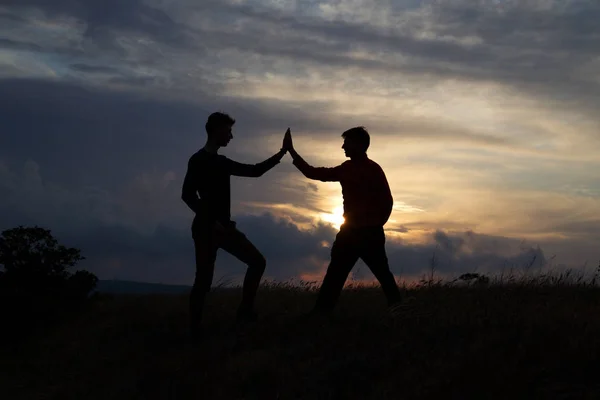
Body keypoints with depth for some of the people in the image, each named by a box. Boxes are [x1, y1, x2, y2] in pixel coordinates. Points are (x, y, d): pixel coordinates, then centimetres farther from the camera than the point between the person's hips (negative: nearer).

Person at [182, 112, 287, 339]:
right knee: (204, 279, -7)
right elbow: (188, 195, -17)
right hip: (206, 229, -8)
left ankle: (245, 311, 8)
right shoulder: (198, 160, -8)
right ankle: (195, 329, 4)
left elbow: (254, 171, 21)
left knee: (257, 261, 4)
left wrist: (280, 154, 15)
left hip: (223, 227, 8)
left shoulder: (222, 162, 16)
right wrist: (211, 221, -21)